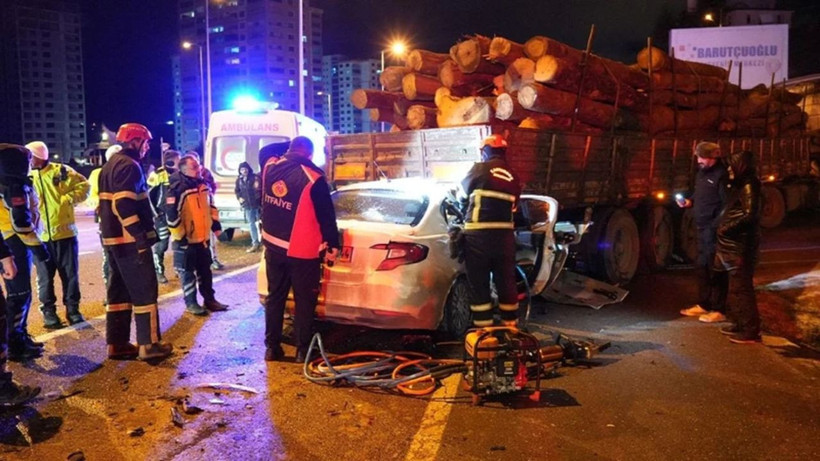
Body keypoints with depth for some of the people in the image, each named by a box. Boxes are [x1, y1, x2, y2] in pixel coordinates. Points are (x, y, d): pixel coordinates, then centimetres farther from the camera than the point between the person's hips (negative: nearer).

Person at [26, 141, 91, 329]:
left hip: (65, 232, -2)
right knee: (45, 278, 7)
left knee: (70, 274, 6)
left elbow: (84, 186, 1)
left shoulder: (61, 171, -2)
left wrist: (69, 199, -11)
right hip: (40, 236, 2)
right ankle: (49, 312, 18)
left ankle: (73, 309, 17)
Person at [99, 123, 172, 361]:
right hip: (129, 240, -10)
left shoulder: (111, 165, 19)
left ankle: (117, 344, 16)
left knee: (119, 290, 12)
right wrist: (141, 236, -24)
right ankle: (149, 345, -1)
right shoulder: (129, 166, -13)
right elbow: (124, 205, -23)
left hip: (112, 238, 10)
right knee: (144, 291, -4)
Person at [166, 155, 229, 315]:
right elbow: (172, 215, -21)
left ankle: (209, 299, 28)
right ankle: (191, 303, 18)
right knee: (188, 273, 6)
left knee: (205, 271, 16)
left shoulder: (203, 185, 5)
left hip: (203, 237, 7)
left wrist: (216, 225, 15)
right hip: (186, 240, -7)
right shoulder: (177, 189, -19)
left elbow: (211, 206, 18)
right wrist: (180, 236, -18)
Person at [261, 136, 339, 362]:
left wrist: (287, 151, 20)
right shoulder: (313, 178, -17)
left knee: (275, 297, 15)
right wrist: (332, 245, -2)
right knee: (304, 301, 6)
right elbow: (326, 216, -12)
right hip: (302, 251, -5)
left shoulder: (269, 167, -1)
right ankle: (303, 350, 12)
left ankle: (272, 347, 20)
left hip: (273, 246, 5)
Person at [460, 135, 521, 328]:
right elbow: (513, 205, 14)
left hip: (478, 234, -4)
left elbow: (463, 190, 16)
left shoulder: (480, 169, 0)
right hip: (505, 235, 4)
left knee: (479, 284, 4)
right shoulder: (513, 178, 13)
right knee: (506, 282, 13)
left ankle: (484, 328, 7)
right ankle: (510, 326, 20)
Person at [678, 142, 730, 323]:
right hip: (702, 227, 10)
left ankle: (718, 310, 6)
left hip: (715, 230, -10)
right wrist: (689, 201, 6)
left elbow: (727, 204, -19)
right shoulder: (702, 172, 14)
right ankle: (703, 304, 29)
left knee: (716, 269, -3)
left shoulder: (721, 175, -15)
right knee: (701, 267, 17)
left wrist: (717, 226, -24)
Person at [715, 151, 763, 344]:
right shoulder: (740, 185, 16)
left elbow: (749, 216, -21)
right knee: (736, 287, 16)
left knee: (742, 287, -6)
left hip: (742, 246, -10)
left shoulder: (748, 186, -13)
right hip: (735, 245, 10)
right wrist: (723, 227, 8)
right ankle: (739, 323, 26)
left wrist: (727, 228, -14)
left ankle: (751, 331, -2)